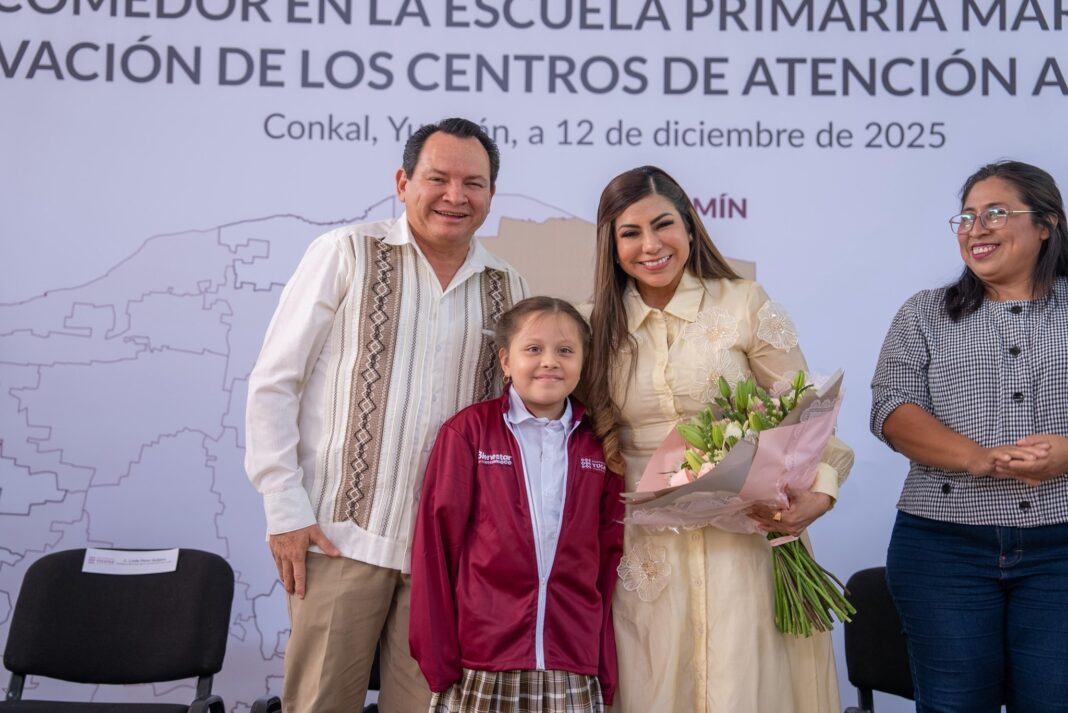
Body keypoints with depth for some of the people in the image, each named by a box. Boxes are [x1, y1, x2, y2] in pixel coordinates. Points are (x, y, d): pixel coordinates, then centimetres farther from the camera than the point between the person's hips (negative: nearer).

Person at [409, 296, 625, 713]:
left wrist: (607, 668, 5)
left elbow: (610, 555, 8)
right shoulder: (467, 432, -3)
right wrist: (437, 658, -4)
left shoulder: (599, 446, 7)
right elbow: (436, 544, -3)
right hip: (481, 670, -2)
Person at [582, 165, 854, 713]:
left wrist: (819, 491, -17)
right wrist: (605, 453, -3)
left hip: (740, 538, -3)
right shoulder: (606, 327, 8)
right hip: (646, 548, 3)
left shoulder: (745, 305, -3)